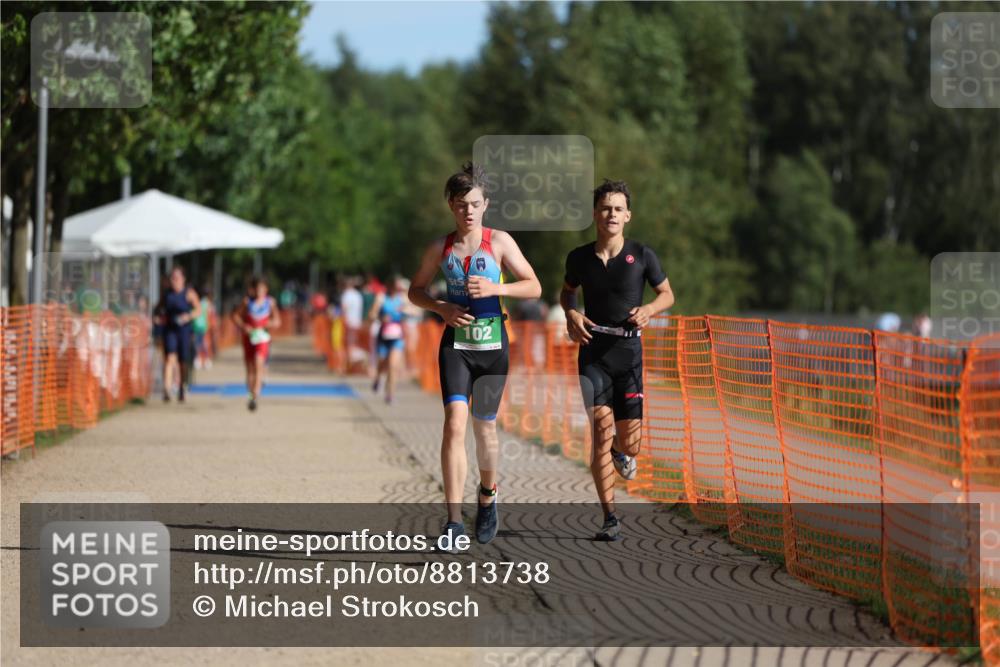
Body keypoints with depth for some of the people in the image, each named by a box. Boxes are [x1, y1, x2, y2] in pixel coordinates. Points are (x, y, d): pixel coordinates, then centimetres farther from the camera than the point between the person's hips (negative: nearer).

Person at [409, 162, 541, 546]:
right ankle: (454, 520, -20)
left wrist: (495, 288, -20)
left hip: (492, 344, 0)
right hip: (456, 344, 0)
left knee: (484, 427, 10)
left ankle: (488, 494, 40)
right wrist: (441, 308, -5)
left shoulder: (499, 242, -2)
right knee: (455, 423, -16)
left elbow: (534, 287, -4)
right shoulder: (440, 248, 3)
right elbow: (416, 290, 15)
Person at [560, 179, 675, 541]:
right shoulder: (579, 258, 3)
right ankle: (610, 519, -9)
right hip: (593, 353, 0)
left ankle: (621, 451, 41)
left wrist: (649, 309, -11)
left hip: (629, 352, 0)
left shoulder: (641, 256, -1)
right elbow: (567, 291, 22)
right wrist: (571, 314, 0)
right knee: (601, 433, -13)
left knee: (629, 442, 0)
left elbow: (667, 294, 10)